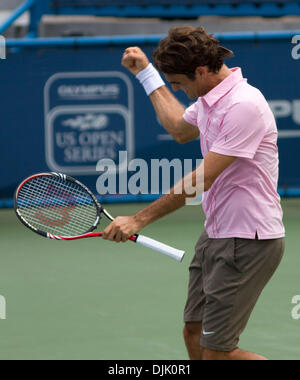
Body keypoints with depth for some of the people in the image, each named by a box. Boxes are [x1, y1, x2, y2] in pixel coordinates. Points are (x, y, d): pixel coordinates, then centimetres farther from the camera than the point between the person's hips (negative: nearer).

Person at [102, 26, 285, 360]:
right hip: (215, 234, 10)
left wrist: (140, 219, -18)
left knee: (216, 351, -9)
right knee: (194, 335, 9)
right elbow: (180, 129, 33)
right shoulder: (209, 98, 8)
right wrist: (147, 74, 35)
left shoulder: (243, 106, -23)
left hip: (248, 242, -10)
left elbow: (202, 180, -23)